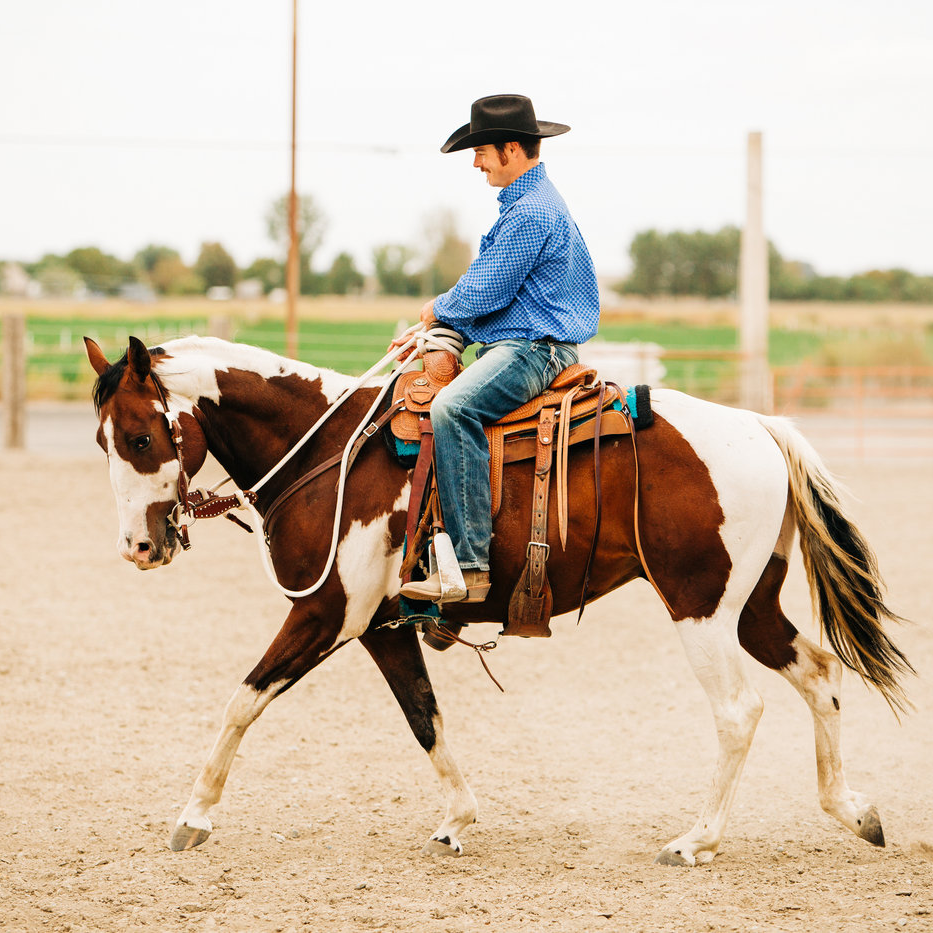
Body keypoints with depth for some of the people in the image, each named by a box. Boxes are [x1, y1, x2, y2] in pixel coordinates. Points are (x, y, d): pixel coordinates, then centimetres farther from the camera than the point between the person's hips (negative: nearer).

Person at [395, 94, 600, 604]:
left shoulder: (531, 213, -15)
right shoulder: (526, 204, 21)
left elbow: (486, 294, -17)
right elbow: (489, 286, 26)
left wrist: (438, 309, 4)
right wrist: (430, 332, 16)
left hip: (532, 350, -12)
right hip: (510, 346, 12)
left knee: (453, 408, -33)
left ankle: (469, 567, -39)